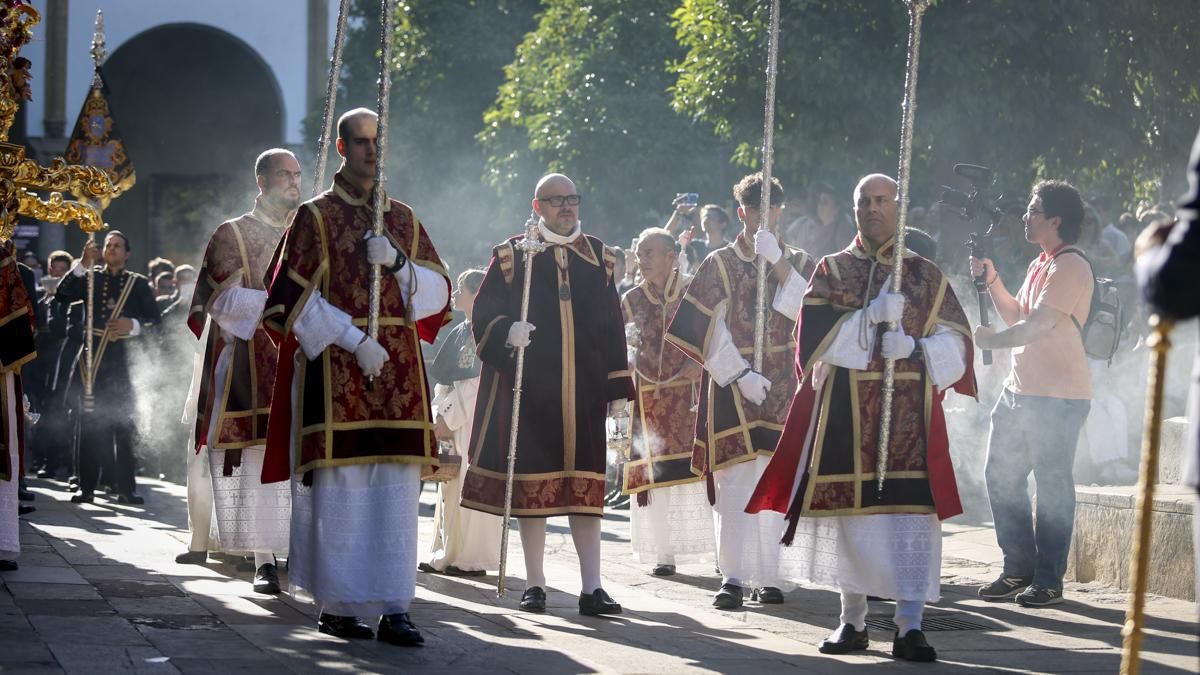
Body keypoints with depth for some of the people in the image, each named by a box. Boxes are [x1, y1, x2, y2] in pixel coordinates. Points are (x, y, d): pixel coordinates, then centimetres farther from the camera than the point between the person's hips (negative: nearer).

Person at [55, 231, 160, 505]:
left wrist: (133, 325, -13)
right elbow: (62, 295, -5)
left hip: (124, 361, -1)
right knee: (90, 424, 0)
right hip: (93, 358, 1)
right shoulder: (90, 278, 11)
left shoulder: (139, 284, 9)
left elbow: (155, 322, 5)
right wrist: (82, 265, -13)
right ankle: (87, 487, 3)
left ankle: (125, 487, 3)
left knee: (124, 424, -1)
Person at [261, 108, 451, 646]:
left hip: (398, 371, 4)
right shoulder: (315, 216, 3)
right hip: (335, 369, -4)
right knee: (339, 486, -7)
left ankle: (394, 610, -4)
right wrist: (354, 340, -13)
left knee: (397, 489, -3)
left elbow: (438, 292, 11)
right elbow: (293, 298, -4)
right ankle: (335, 606, 1)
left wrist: (397, 262, -8)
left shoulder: (403, 219, 16)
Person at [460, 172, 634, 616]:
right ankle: (534, 584, 11)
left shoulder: (598, 257, 12)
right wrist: (507, 331, -21)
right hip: (529, 387, -2)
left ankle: (591, 588, -2)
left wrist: (618, 387, 8)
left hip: (583, 390, 2)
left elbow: (612, 326, 13)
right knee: (531, 481, 1)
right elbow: (483, 314, 1)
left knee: (585, 484, -3)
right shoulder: (512, 255, 4)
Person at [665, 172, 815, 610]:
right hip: (730, 383, -2)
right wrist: (739, 374, -14)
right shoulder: (719, 265, 5)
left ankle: (765, 577, 7)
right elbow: (709, 330, -3)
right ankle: (733, 577, -15)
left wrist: (778, 263, -16)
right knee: (736, 478, -11)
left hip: (780, 387, 2)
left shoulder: (797, 264, 11)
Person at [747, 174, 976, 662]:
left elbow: (956, 343, 4)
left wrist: (914, 349, -15)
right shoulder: (832, 271, 11)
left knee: (911, 512, -11)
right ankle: (853, 622, 16)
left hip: (910, 415, -1)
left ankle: (909, 626, -13)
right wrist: (870, 319, -18)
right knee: (850, 512, 3)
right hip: (845, 415, 1)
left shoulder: (927, 276, 11)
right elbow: (814, 335, -5)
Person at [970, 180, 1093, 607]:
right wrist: (992, 282, 12)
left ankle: (1049, 580, -1)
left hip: (1058, 395, -10)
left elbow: (1037, 325, -19)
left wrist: (991, 340, -7)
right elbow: (1017, 317, 23)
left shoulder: (1071, 268, -14)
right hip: (1020, 389, 10)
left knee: (1052, 484, -6)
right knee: (1001, 476, 11)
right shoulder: (1039, 265, 18)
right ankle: (1019, 569, 20)